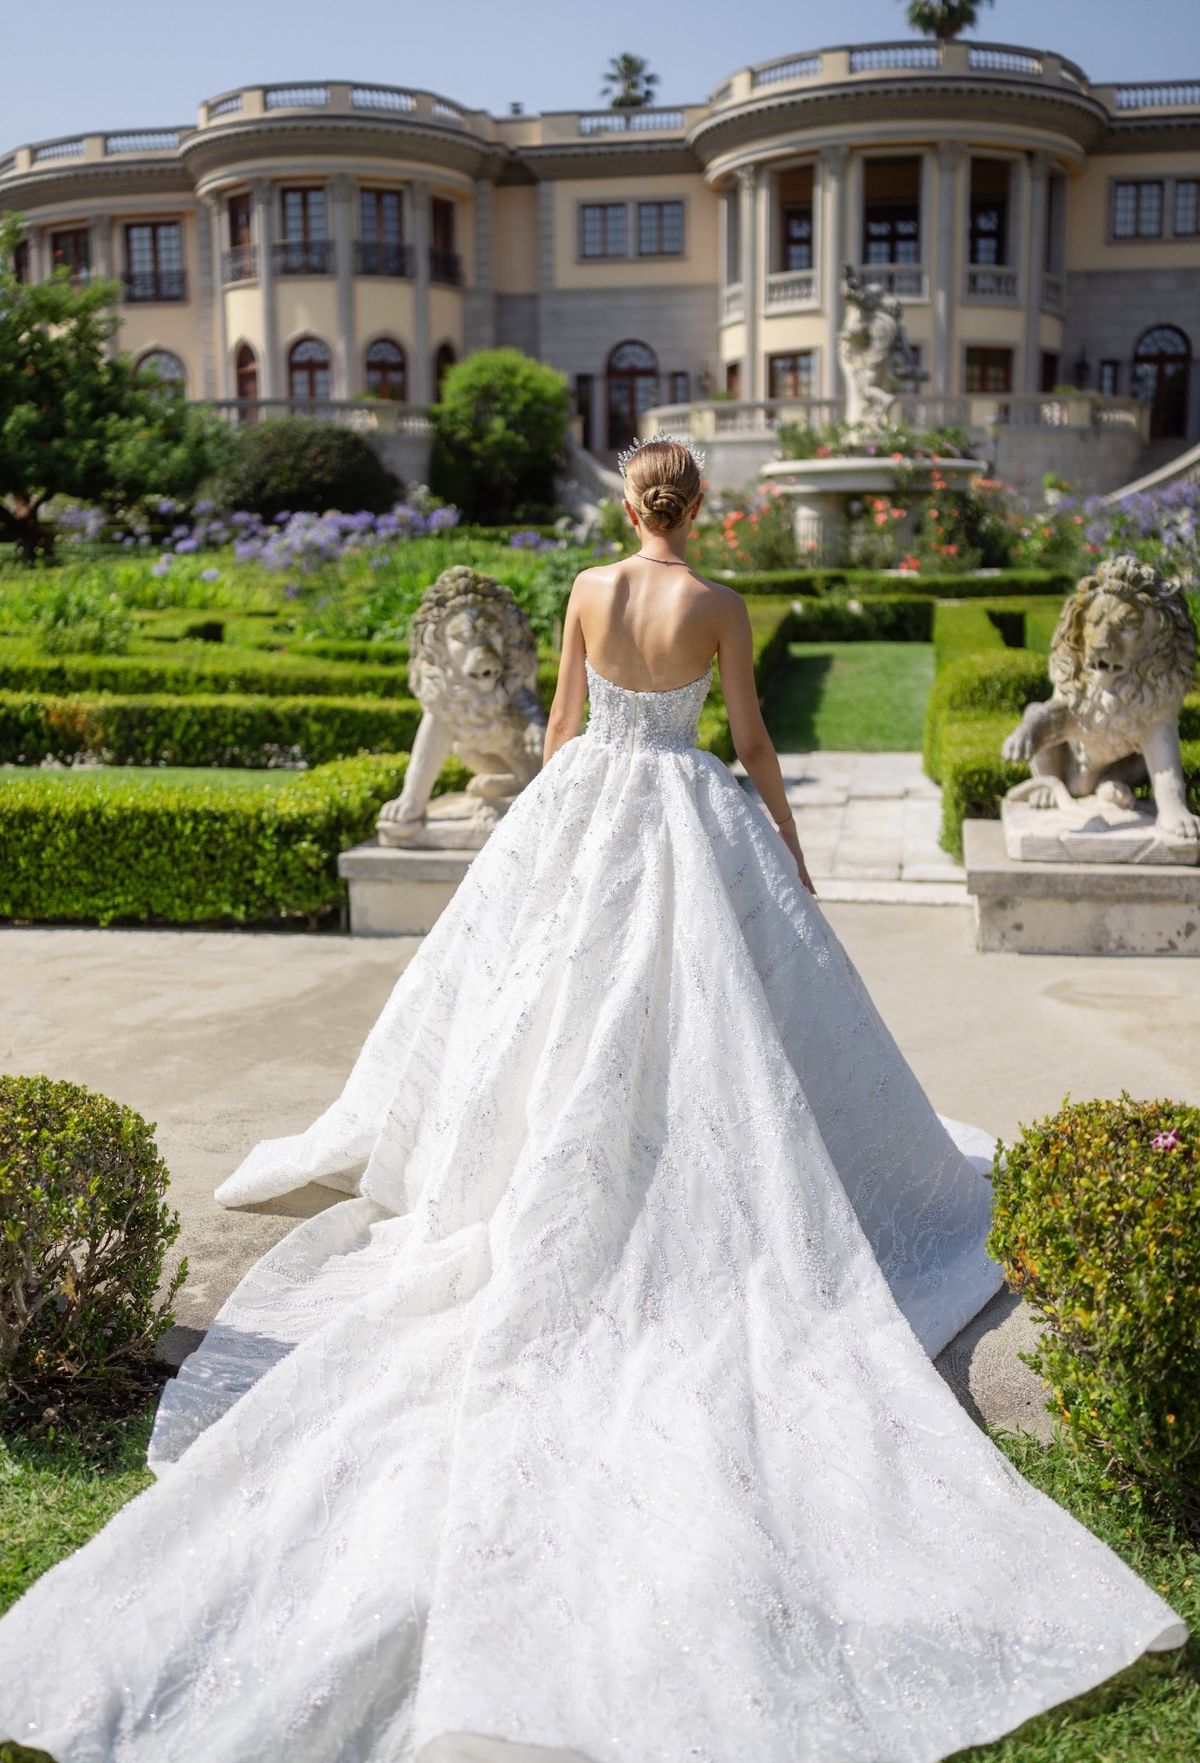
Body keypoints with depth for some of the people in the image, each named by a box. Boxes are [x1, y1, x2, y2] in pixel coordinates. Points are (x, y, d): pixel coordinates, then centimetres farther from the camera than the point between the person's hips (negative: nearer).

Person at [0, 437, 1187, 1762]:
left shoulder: (587, 591, 1)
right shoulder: (719, 605, -6)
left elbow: (562, 723, 7)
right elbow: (751, 739, -4)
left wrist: (549, 822, 20)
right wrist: (790, 850, 7)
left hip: (586, 807, 2)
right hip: (691, 815, -2)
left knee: (559, 999, 12)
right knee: (713, 1019, 5)